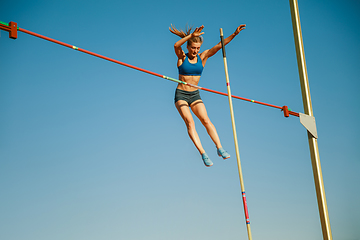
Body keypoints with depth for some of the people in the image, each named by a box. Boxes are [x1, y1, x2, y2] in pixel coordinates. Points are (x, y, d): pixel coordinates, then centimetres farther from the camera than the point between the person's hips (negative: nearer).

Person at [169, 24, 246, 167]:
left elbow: (219, 46, -7)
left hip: (195, 95, 3)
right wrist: (192, 35, -41)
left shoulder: (202, 57, 2)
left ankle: (219, 147, -25)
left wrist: (234, 34, -18)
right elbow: (176, 46, -29)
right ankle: (203, 153, -28)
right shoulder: (182, 57, -7)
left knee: (205, 120, -18)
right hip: (181, 95, -3)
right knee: (189, 121, -21)